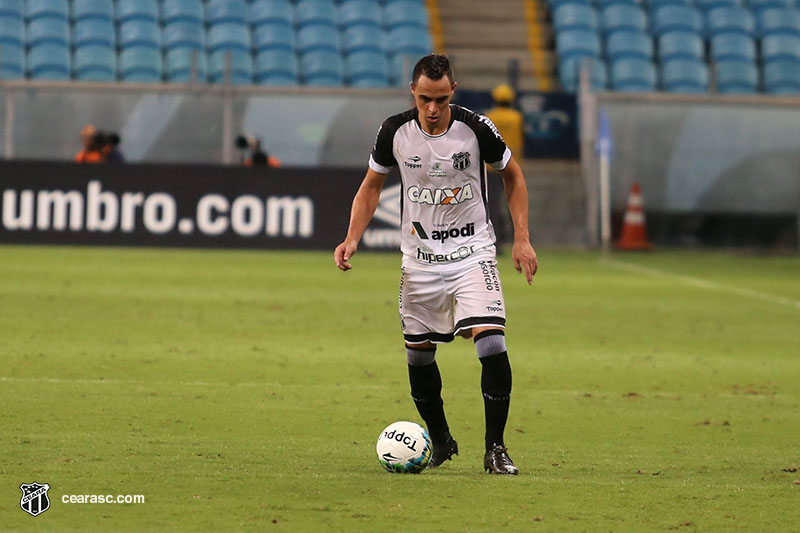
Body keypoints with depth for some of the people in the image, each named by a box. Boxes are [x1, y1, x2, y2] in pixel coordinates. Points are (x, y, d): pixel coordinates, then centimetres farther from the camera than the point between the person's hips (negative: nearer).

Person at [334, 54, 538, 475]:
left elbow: (512, 175, 4)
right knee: (418, 354, 8)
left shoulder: (475, 128, -12)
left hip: (472, 253, -3)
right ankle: (440, 441, 31)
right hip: (419, 258, 3)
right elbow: (372, 185, 9)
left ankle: (495, 448, -8)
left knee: (492, 345, -19)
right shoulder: (395, 131, -7)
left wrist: (522, 239, -1)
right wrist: (352, 239, -3)